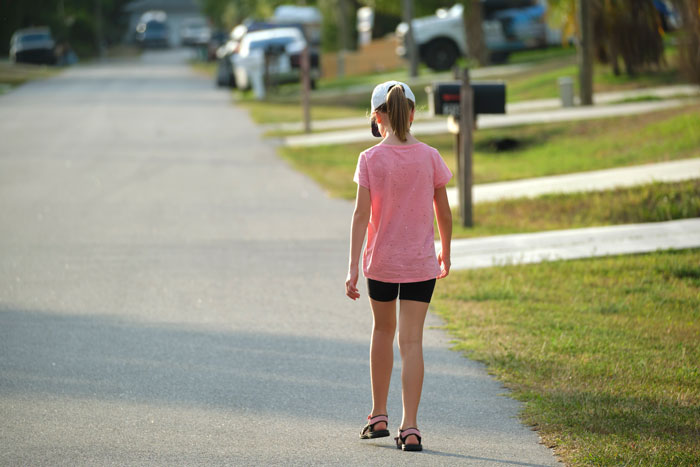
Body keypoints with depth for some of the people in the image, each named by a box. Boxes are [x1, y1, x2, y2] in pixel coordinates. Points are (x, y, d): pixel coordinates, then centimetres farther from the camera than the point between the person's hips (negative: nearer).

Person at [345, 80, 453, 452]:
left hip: (380, 261, 0)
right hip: (420, 263, 0)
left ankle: (379, 416, 27)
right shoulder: (430, 158, -5)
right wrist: (445, 254, 18)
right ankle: (410, 427, -9)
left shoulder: (370, 160, -9)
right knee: (411, 341, -1)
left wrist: (353, 268, -11)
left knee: (382, 330, 21)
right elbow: (444, 214, 2)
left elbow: (361, 215, -12)